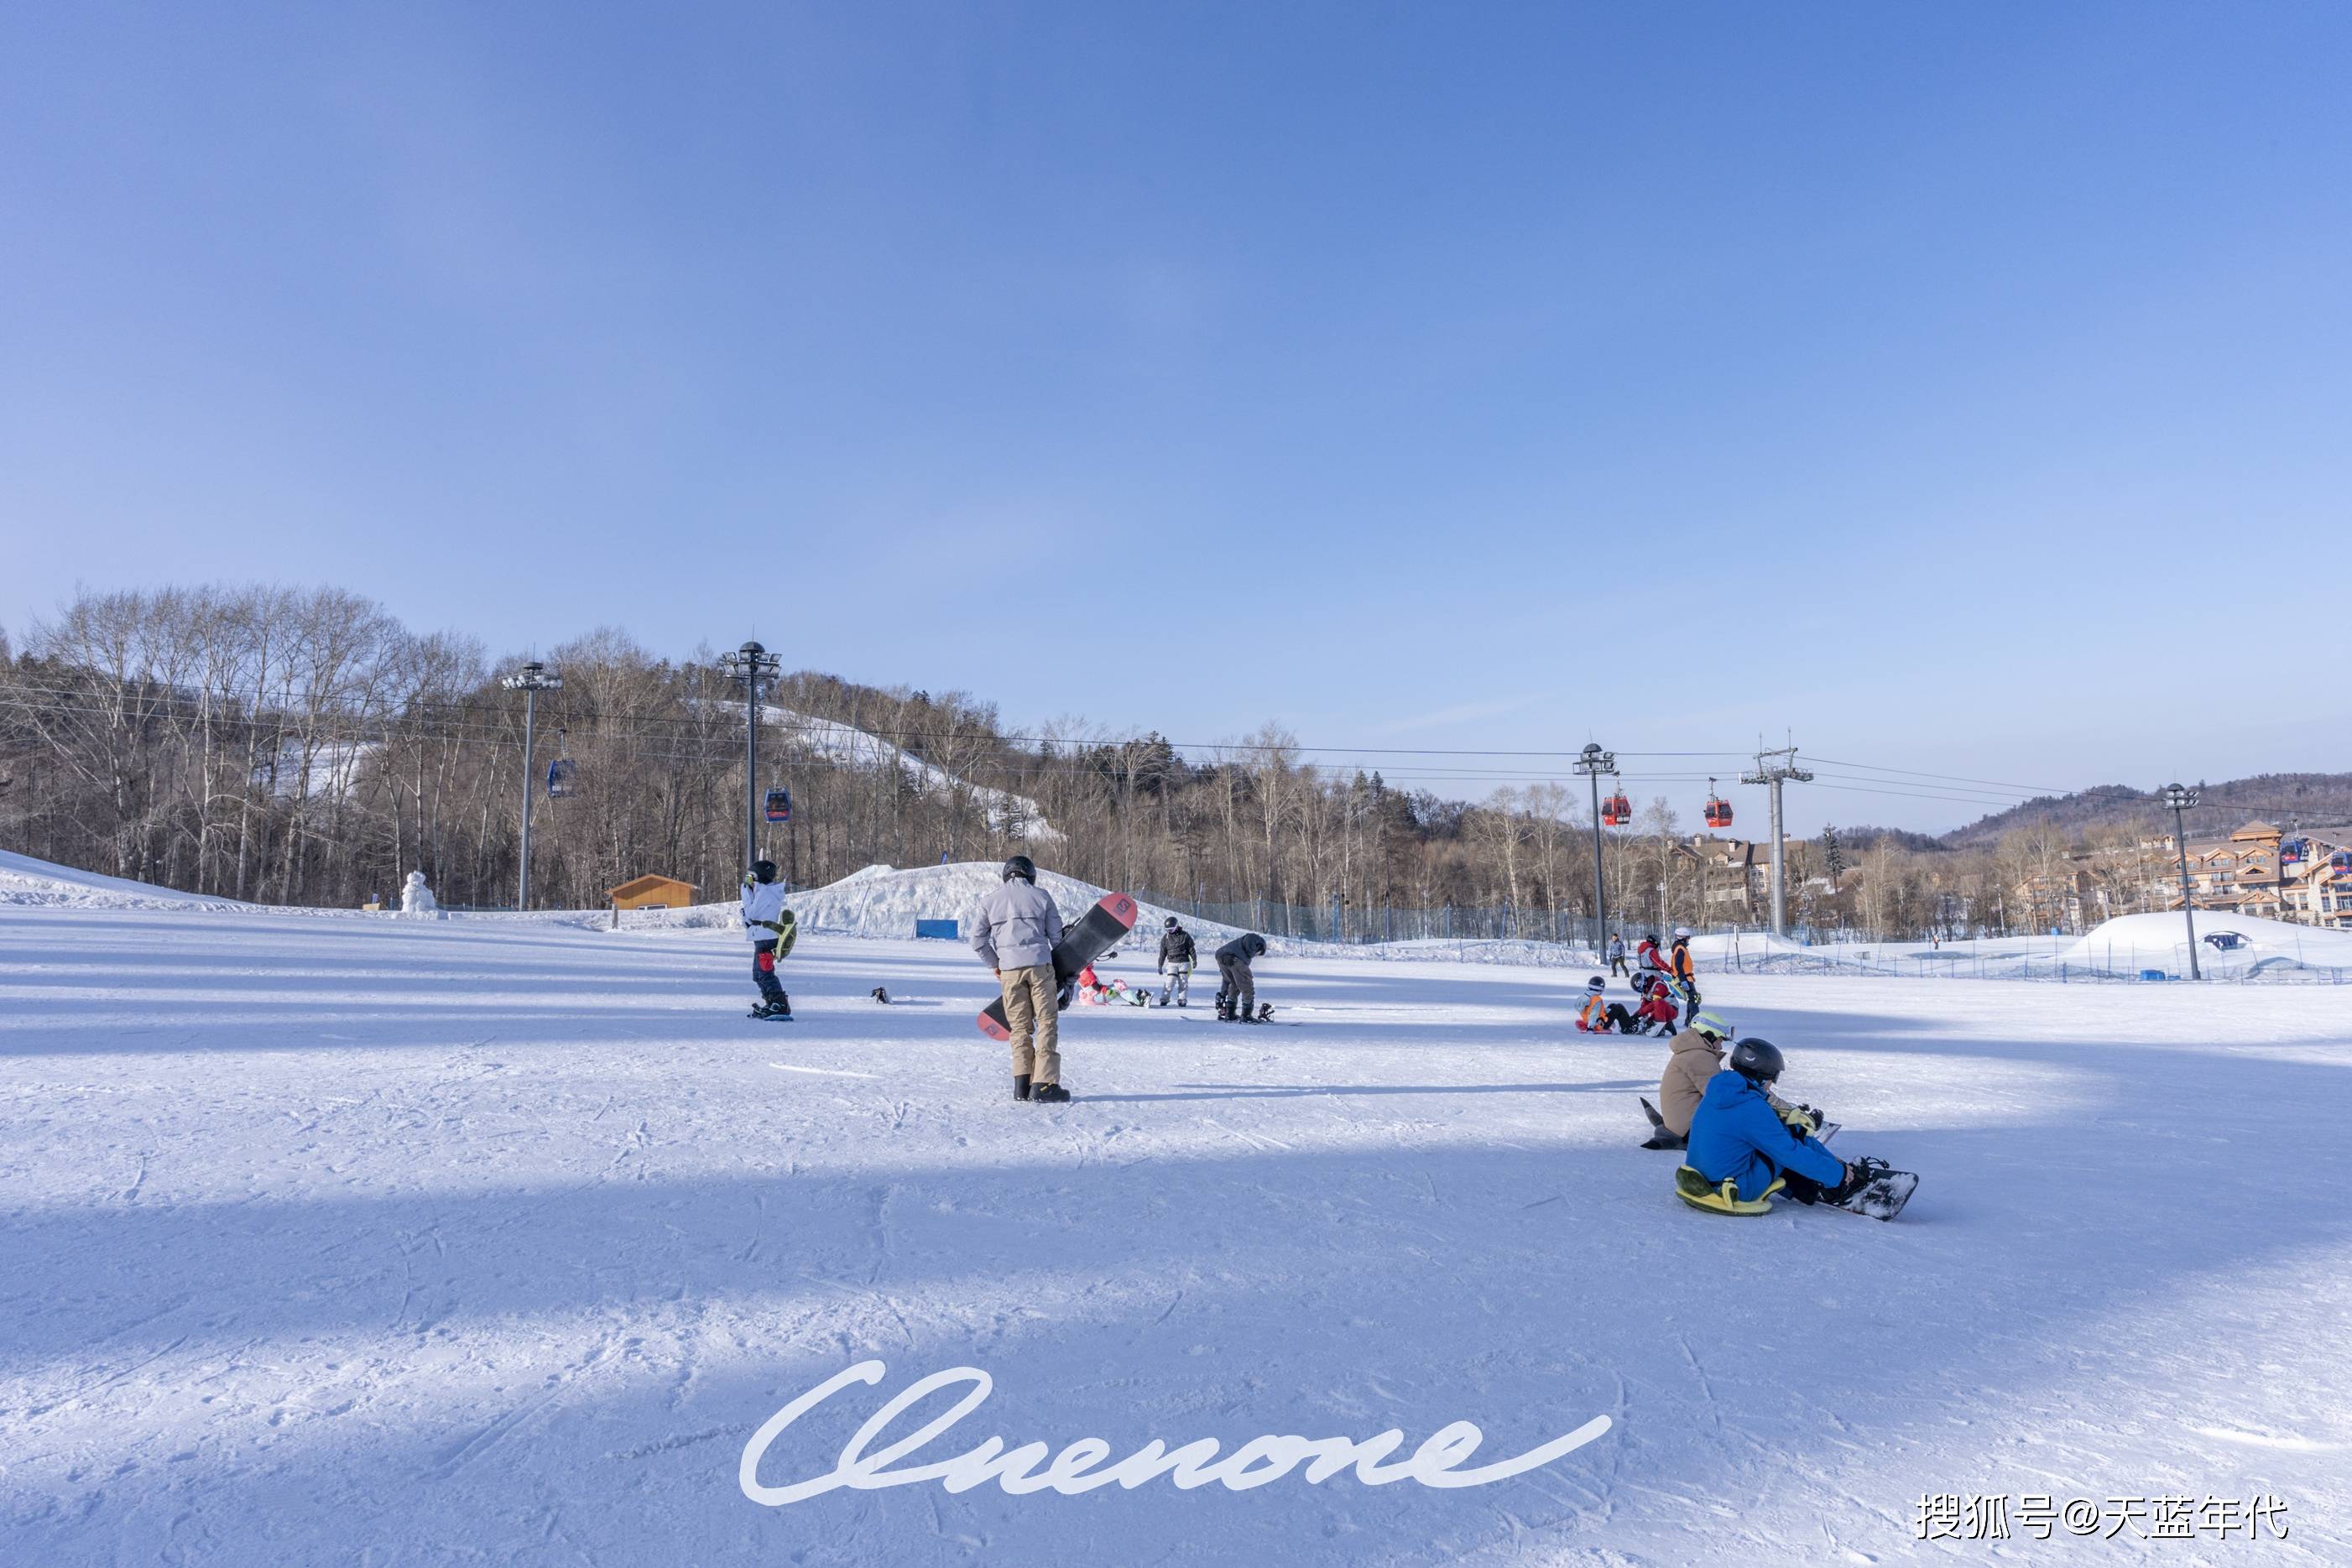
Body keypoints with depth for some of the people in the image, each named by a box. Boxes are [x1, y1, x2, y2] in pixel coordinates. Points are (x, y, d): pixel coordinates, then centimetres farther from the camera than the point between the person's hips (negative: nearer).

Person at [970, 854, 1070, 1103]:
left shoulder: (990, 901, 11)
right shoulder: (1041, 897, 8)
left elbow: (978, 941, 9)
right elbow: (1056, 937, 10)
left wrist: (994, 965, 22)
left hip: (1009, 969, 2)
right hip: (1039, 964, -2)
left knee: (1020, 1026, 10)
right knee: (1047, 1022, 1)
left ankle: (1022, 1083, 3)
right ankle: (1044, 1084, -6)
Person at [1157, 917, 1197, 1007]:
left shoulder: (1185, 935, 0)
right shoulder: (1165, 938, 7)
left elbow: (1191, 949, 4)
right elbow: (1163, 953, 11)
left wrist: (1194, 960, -2)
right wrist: (1160, 965, 10)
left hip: (1184, 962, -1)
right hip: (1172, 963, 1)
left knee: (1183, 982, -2)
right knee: (1170, 982, -10)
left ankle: (1182, 1000, 5)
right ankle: (1164, 999, -2)